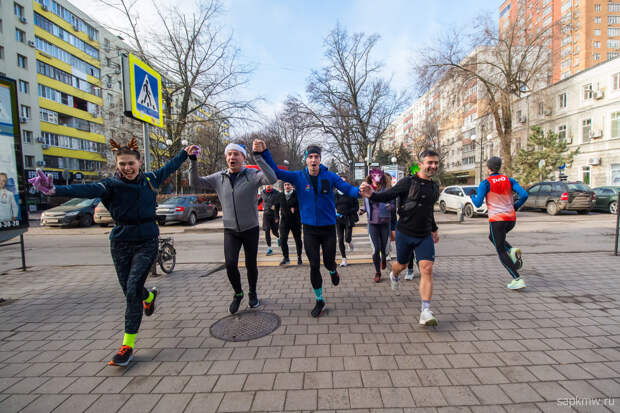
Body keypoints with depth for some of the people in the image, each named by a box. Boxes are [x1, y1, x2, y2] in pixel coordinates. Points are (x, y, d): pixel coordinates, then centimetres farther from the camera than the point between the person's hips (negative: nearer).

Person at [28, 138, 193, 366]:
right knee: (130, 292, 12)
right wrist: (55, 190, -43)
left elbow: (168, 168, 17)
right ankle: (149, 296, 49)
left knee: (133, 291, -8)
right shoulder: (112, 184, -7)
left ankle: (128, 345, 3)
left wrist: (185, 153, 25)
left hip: (147, 242, -1)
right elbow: (88, 189, -25)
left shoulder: (150, 179, 0)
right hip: (121, 244, 1)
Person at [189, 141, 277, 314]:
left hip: (250, 229, -2)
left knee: (251, 265, 9)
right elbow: (195, 183, -1)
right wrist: (193, 161, -13)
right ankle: (238, 294, 21)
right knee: (230, 265, -8)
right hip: (230, 230, 2)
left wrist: (258, 157, -35)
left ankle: (253, 293, 36)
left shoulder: (252, 175, -11)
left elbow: (272, 179, -29)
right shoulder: (219, 178, 1)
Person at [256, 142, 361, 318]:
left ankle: (333, 271, 49)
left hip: (328, 227, 0)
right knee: (314, 265, 5)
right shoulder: (298, 177, -3)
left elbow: (347, 188, -14)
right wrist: (264, 153, -23)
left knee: (328, 262, 8)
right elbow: (276, 172, -9)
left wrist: (359, 191, -36)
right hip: (309, 229, 1)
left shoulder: (329, 176, -5)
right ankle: (319, 300, 24)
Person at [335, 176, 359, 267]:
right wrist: (335, 212, -5)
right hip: (338, 219, 2)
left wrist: (350, 211, -12)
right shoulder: (335, 194, 5)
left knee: (347, 238, -10)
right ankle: (344, 259, 13)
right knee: (340, 240, 1)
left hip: (348, 219, -2)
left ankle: (350, 241, 30)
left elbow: (356, 206, 4)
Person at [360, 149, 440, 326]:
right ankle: (394, 276, 54)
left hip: (425, 236, 4)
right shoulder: (408, 182, -10)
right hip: (405, 233, -3)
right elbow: (387, 196, -15)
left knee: (427, 269, -10)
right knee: (402, 264, 16)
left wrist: (434, 229, 33)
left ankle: (425, 311, -5)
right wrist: (372, 194, -35)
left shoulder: (434, 187, 9)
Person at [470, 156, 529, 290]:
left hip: (496, 220, -5)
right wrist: (516, 206, 14)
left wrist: (472, 196, 9)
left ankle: (517, 280, -2)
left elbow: (478, 203, -12)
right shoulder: (509, 180, 6)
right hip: (511, 219, 5)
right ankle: (512, 250, 5)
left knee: (501, 251, 3)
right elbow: (524, 195, -4)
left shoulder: (485, 183, -7)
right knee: (492, 237, 30)